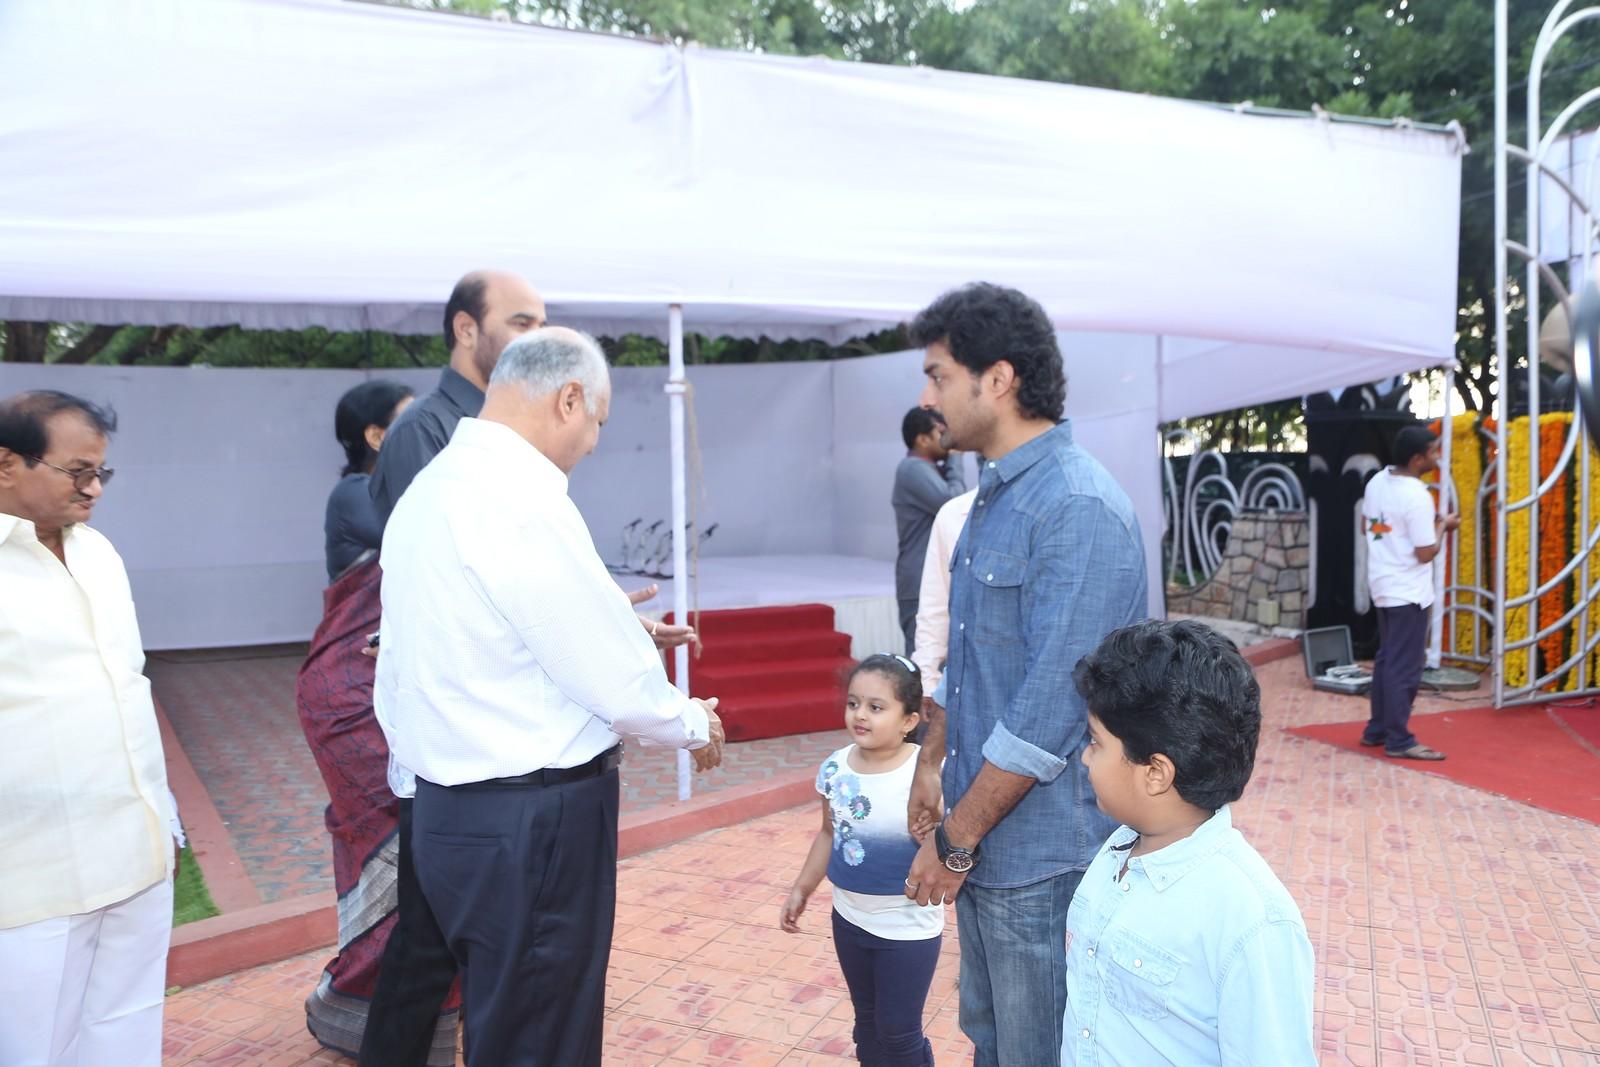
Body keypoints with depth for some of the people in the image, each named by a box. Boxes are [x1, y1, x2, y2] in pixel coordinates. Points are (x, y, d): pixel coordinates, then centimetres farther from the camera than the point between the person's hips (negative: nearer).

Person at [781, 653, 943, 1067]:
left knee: (899, 1030, 7)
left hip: (908, 926, -5)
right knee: (867, 1020, 21)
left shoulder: (923, 773, -23)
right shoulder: (835, 768, -6)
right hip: (850, 919, 6)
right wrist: (801, 890, 13)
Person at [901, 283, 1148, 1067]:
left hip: (1042, 856, -8)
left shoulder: (1080, 509, -22)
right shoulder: (992, 498, 8)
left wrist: (956, 842, -17)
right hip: (985, 842, 8)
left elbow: (1050, 711, -25)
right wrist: (933, 764, 11)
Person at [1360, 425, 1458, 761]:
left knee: (1387, 660, 18)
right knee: (1405, 667, -1)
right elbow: (1426, 553, -18)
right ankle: (1399, 740, 5)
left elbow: (1365, 527, 17)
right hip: (1408, 591, -9)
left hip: (1382, 585, 9)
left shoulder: (1377, 481, 4)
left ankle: (1377, 729, 25)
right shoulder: (1417, 496, -21)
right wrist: (1442, 525, -1)